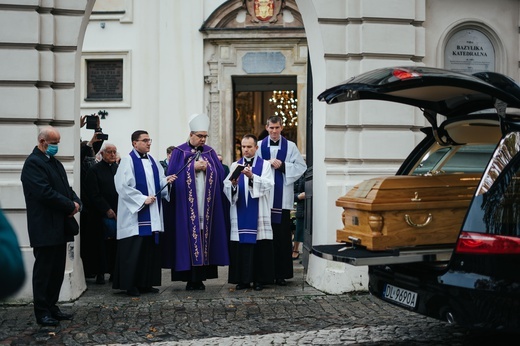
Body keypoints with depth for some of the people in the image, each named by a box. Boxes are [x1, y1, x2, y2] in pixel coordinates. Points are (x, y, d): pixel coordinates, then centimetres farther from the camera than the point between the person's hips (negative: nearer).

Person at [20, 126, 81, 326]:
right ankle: (42, 312, 8)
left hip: (60, 227, 9)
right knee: (43, 271, -1)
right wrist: (71, 206, -15)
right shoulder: (33, 163, -12)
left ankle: (52, 307, 23)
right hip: (45, 228, -9)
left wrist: (76, 202, -3)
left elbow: (66, 188, 18)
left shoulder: (56, 163, 17)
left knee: (58, 270, 13)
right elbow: (45, 192, -21)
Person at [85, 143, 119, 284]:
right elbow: (94, 195, -7)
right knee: (102, 244, 1)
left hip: (119, 213, 3)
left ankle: (114, 271, 11)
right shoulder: (94, 170, -1)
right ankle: (100, 273, 10)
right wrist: (107, 209, -12)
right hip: (102, 215, -3)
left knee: (116, 243, 2)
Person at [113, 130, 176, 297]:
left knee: (150, 250, 7)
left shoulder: (152, 161, 15)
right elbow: (123, 186, -14)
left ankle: (146, 283, 16)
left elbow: (158, 183, 16)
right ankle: (130, 285, 6)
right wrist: (143, 199, -17)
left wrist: (167, 180, -6)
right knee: (133, 250, -4)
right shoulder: (128, 160, -7)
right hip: (134, 214, -7)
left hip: (152, 216, 7)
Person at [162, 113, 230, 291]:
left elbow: (220, 175, 9)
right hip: (187, 207, -3)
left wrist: (208, 167, -7)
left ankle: (200, 278, 9)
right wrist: (193, 167, -11)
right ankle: (190, 279, 2)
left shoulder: (210, 152, 13)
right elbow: (173, 174, -7)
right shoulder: (179, 152, 4)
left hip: (206, 206, 3)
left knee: (204, 239, 2)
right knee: (188, 241, -4)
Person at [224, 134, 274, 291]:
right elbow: (226, 188, 4)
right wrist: (233, 184, -18)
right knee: (240, 246, 0)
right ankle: (243, 279, 8)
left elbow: (268, 185, -9)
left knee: (259, 246, -3)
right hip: (240, 214, 2)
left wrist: (252, 177, -23)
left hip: (258, 214, -2)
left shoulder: (264, 164, 7)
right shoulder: (235, 165, 13)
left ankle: (259, 279, 6)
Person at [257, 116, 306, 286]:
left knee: (282, 237, -1)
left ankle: (281, 274, 6)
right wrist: (268, 164, -11)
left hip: (282, 199, 0)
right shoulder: (259, 146, 10)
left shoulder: (290, 146, 9)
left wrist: (283, 166, -8)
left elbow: (301, 167, 3)